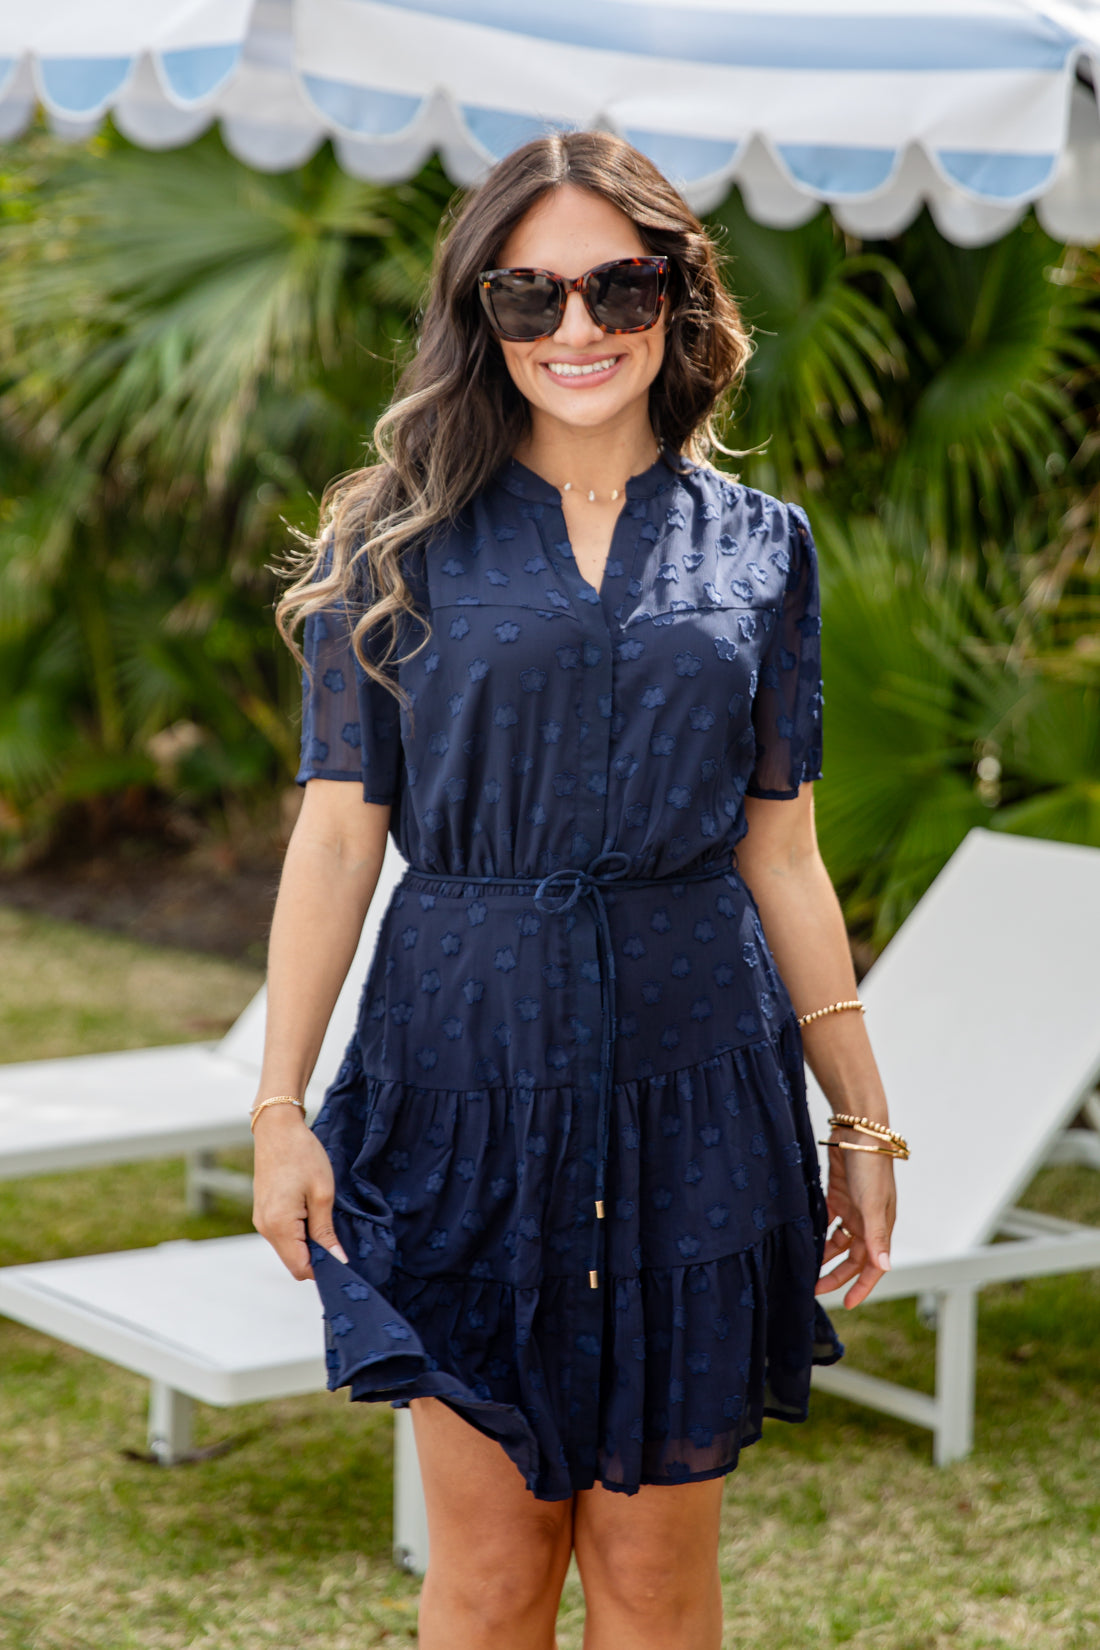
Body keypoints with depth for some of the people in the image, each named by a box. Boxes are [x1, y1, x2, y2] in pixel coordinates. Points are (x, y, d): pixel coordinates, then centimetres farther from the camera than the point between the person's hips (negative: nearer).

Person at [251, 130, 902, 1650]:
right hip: (467, 1073, -1)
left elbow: (781, 857, 10)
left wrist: (863, 1120, 10)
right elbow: (334, 840, 1)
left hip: (694, 1077, 1)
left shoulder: (757, 547, 7)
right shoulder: (401, 543, 2)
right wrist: (280, 1107, -4)